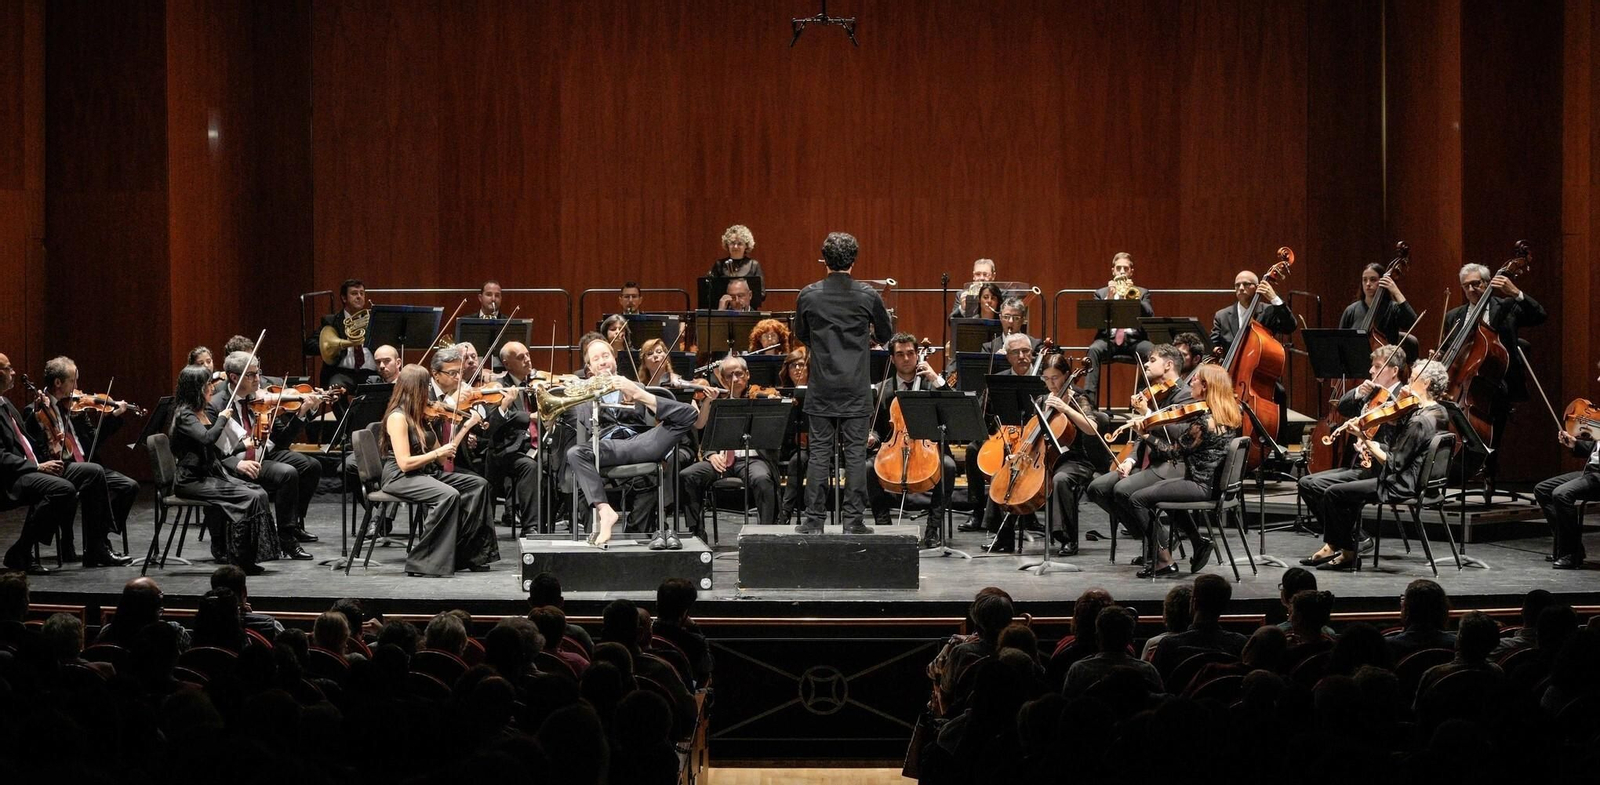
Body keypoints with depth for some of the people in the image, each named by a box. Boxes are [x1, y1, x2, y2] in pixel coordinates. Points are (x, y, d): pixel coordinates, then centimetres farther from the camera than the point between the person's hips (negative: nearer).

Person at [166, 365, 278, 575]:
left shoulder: (203, 414, 16)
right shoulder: (184, 415, -12)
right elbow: (207, 438, -30)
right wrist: (222, 418, -13)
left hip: (212, 474, 9)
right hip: (192, 481, -9)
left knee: (260, 493, -11)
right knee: (250, 497, -22)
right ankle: (240, 560, -14)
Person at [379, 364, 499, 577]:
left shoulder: (419, 415, 12)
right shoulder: (398, 417, -15)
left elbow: (441, 456, 9)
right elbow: (404, 463, -22)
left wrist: (466, 426, 9)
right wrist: (438, 453, -16)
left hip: (427, 473, 9)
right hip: (400, 478, -9)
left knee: (478, 485, -1)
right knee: (449, 495, -33)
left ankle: (468, 553, -1)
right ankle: (424, 562, -26)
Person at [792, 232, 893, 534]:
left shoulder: (808, 295, -4)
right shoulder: (867, 296, -6)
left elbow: (801, 335, 11)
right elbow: (885, 335, 8)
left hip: (821, 388, 1)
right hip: (856, 389, -1)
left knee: (819, 451, 4)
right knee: (855, 452, 3)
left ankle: (814, 519, 4)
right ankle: (853, 519, 2)